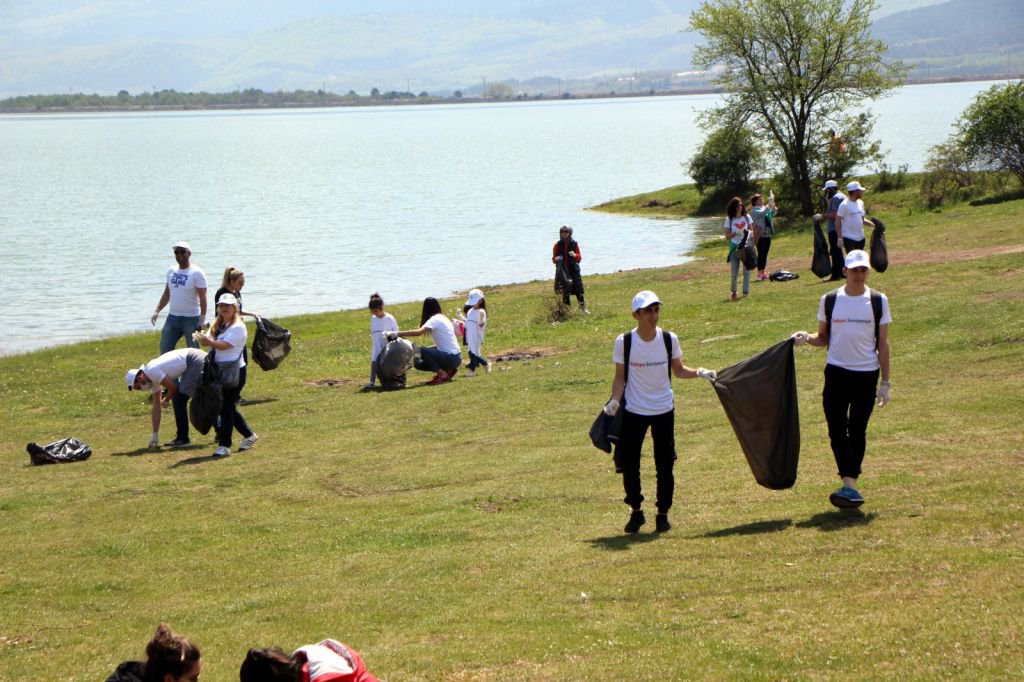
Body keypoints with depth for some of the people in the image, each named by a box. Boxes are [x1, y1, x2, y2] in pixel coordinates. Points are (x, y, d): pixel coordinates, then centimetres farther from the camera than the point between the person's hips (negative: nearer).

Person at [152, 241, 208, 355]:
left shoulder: (197, 273, -10)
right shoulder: (171, 271, 9)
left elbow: (202, 297, -13)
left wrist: (203, 318, -19)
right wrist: (157, 311, 10)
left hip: (191, 319, -6)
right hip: (172, 317, 7)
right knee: (164, 349, 8)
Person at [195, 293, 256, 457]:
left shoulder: (238, 327, -11)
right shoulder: (217, 325, 14)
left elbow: (224, 345, -23)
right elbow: (209, 341, 2)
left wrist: (209, 341, -37)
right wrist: (203, 339, -21)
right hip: (220, 371, 8)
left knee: (227, 408, -8)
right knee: (229, 408, 13)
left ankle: (224, 445, -3)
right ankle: (249, 435, 29)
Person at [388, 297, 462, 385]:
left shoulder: (435, 319, -11)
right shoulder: (443, 318, 17)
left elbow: (418, 332, -27)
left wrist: (397, 334, -27)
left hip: (451, 358, -9)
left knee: (421, 351, -22)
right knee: (418, 364, 10)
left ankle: (442, 375, -12)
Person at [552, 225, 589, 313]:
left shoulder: (574, 244, 3)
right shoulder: (558, 245, 3)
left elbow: (579, 257, 4)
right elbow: (553, 259, 7)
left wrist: (575, 255, -18)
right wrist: (556, 259, -16)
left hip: (574, 270, 0)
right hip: (563, 270, 0)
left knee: (578, 289, -3)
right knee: (565, 291, 1)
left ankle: (583, 308, 3)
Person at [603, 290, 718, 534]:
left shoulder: (669, 339, -6)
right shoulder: (624, 342, -10)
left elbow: (679, 370, 4)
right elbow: (620, 377, -3)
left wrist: (699, 372, -13)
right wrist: (615, 400, -19)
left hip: (664, 410, 1)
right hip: (633, 411, -1)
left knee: (665, 465, 5)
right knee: (629, 464, 1)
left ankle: (663, 513, 19)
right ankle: (636, 511, 20)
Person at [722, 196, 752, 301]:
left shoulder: (746, 217, 4)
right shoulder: (729, 219, -1)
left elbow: (751, 230, 10)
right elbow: (727, 235, -2)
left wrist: (749, 232, -13)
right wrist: (736, 233, -19)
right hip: (734, 247, -1)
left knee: (746, 270, 2)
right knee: (733, 272, -1)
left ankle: (746, 292, 9)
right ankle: (733, 292, 16)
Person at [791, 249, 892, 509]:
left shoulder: (878, 301, 1)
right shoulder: (830, 300, 3)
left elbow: (882, 344, 2)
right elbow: (824, 337, 11)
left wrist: (885, 382, 0)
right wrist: (807, 338, -12)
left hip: (867, 374, -1)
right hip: (837, 372, 1)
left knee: (857, 431, 2)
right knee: (837, 431, -7)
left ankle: (850, 485, 8)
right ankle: (849, 485, -7)